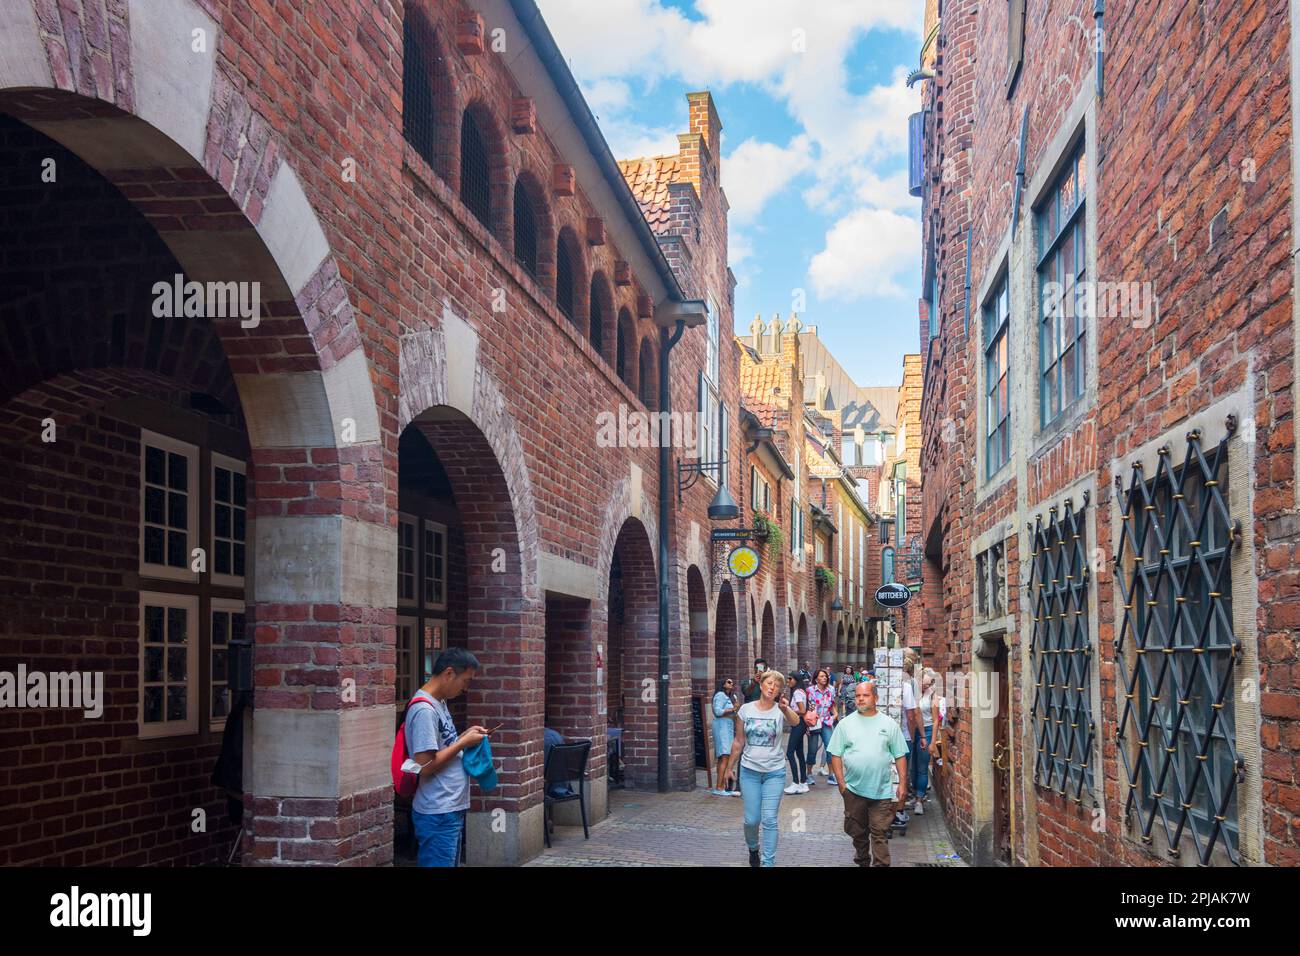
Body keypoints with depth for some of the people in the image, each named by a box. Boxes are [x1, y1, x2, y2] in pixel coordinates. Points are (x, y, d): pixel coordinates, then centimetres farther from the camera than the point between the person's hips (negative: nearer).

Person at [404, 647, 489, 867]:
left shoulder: (439, 703, 11)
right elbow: (425, 766, -22)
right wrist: (464, 742, -15)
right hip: (437, 815, -10)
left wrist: (465, 735, 5)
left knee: (450, 862, 16)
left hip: (452, 808, 10)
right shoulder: (424, 710, -19)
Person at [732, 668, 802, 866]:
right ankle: (753, 848, 35)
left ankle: (768, 862, 6)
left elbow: (795, 721, -32)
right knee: (752, 819, 5)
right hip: (749, 770, 1)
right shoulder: (746, 709, -2)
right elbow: (738, 742, 7)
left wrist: (785, 709, -54)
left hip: (775, 772, -1)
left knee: (770, 820, -3)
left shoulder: (781, 710, -7)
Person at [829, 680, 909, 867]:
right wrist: (841, 783, -3)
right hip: (853, 790, 2)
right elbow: (836, 755, 4)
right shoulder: (845, 724, 3)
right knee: (858, 832, 13)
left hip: (882, 791, -2)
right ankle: (862, 862, 29)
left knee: (880, 834, -3)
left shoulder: (889, 724, 2)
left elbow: (900, 756, 4)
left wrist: (902, 783, -1)